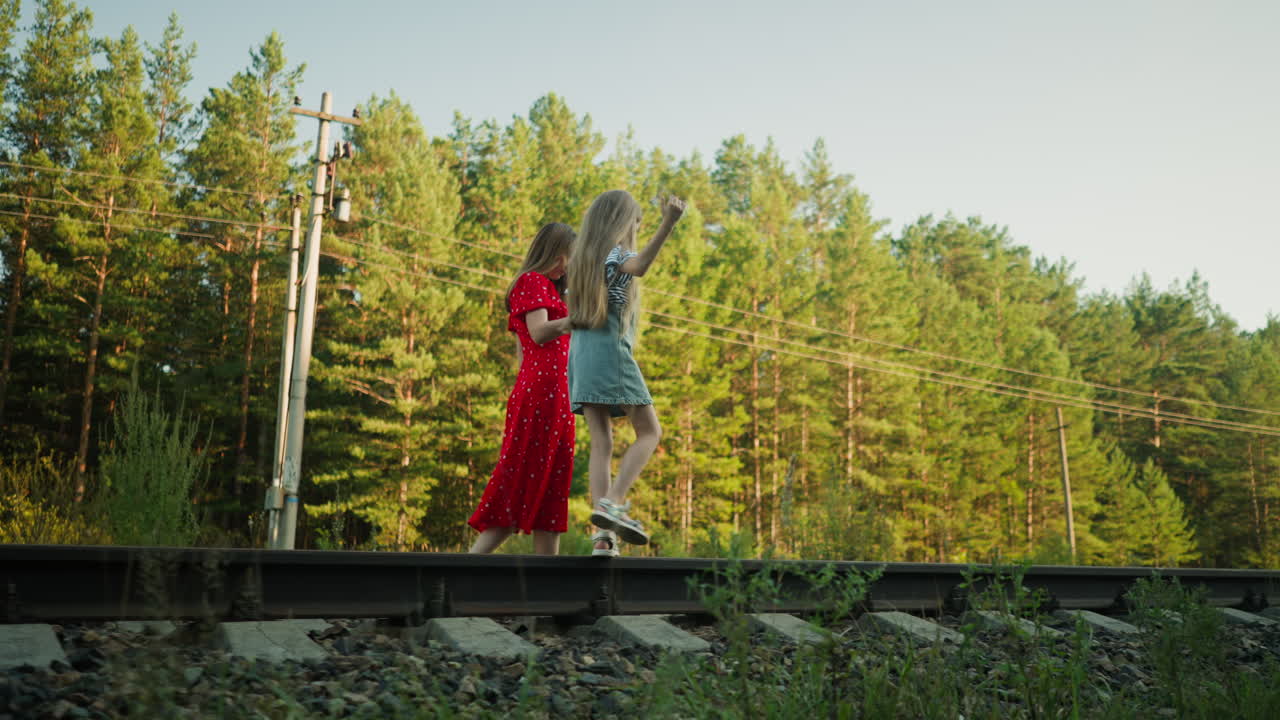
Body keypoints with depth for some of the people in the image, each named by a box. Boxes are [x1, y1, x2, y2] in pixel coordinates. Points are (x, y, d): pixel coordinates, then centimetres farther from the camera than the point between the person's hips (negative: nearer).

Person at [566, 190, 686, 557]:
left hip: (580, 350, 7)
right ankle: (613, 503, -19)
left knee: (601, 442, 0)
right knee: (649, 432, 0)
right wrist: (667, 224, -40)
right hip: (610, 351, -7)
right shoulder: (616, 253, -2)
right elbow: (639, 266, -27)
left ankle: (603, 535, -10)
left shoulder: (583, 256, 21)